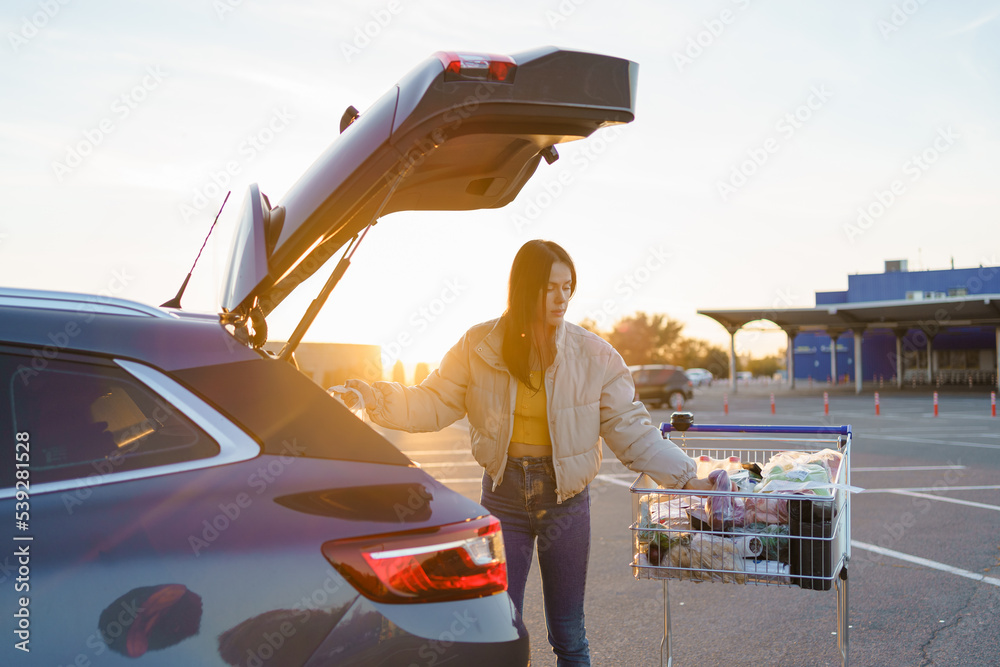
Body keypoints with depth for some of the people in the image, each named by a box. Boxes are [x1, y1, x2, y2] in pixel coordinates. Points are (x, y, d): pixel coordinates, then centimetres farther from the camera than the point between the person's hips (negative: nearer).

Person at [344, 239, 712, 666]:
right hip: (504, 492, 0)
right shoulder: (479, 346, -6)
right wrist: (379, 399, -16)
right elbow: (435, 403, -1)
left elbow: (630, 429, -4)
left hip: (566, 497, 0)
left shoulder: (593, 355, -7)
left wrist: (685, 477, -9)